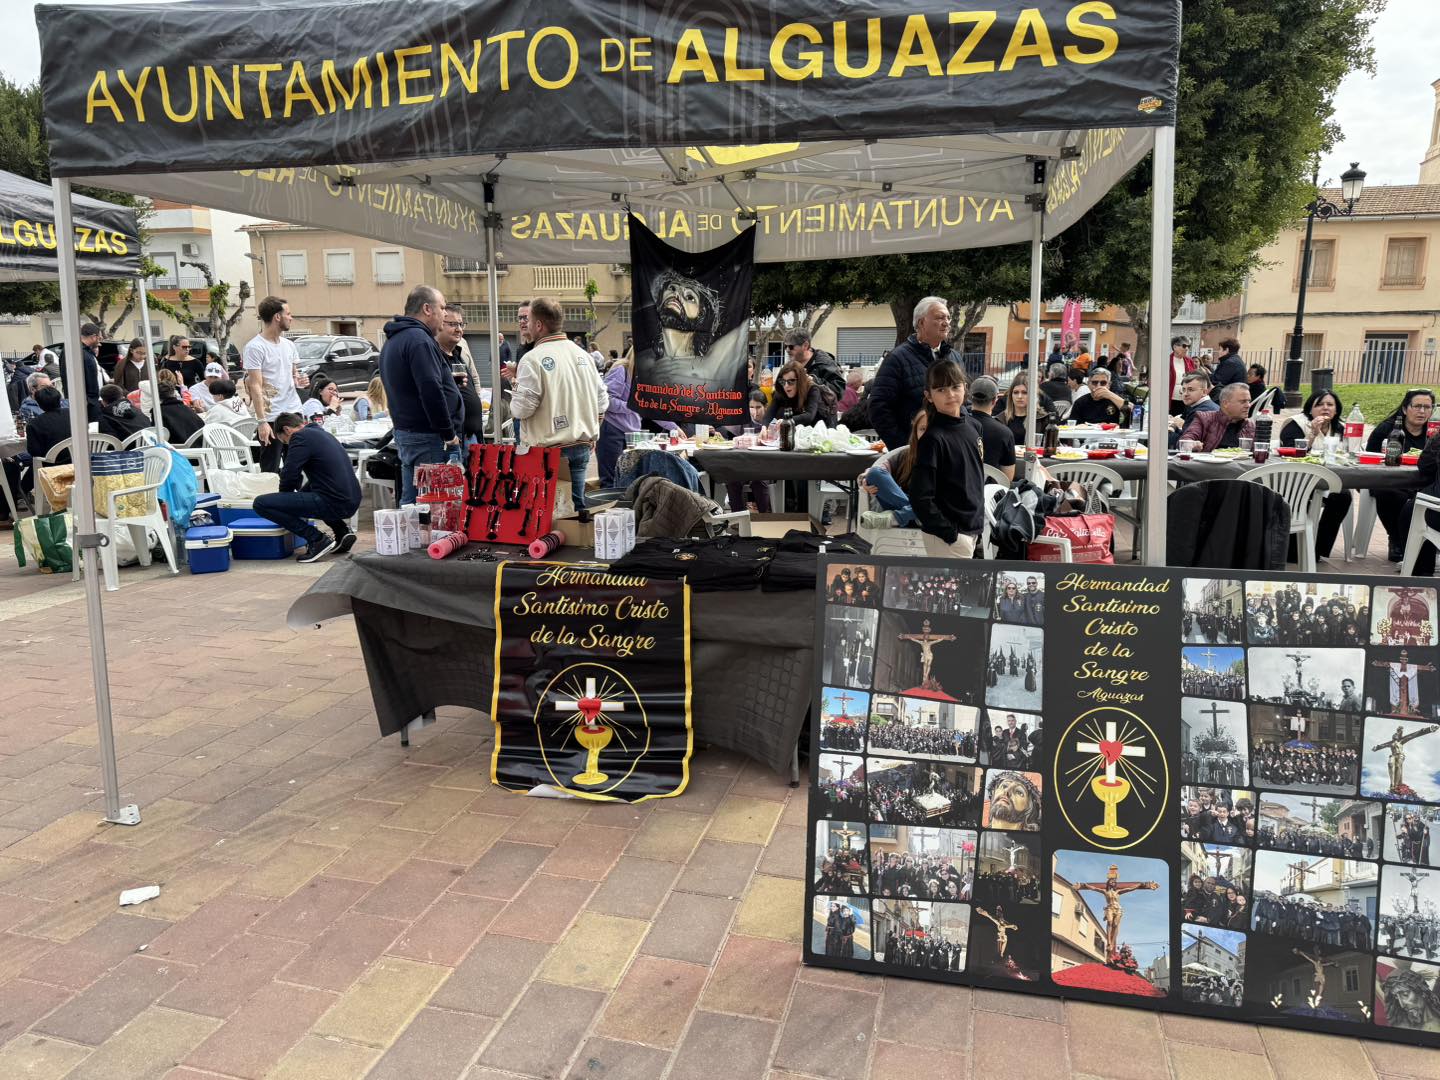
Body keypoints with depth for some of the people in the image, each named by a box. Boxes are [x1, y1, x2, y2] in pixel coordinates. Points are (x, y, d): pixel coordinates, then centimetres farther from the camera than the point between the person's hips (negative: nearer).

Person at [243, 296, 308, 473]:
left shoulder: (289, 345, 12)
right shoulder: (255, 347, -10)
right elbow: (255, 386, -14)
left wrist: (299, 381, -1)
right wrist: (261, 421, -20)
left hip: (294, 413, 7)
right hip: (271, 418, -7)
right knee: (270, 470, -1)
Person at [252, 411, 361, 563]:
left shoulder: (300, 437, -6)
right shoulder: (321, 433, 23)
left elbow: (289, 476, -8)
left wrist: (284, 496, 13)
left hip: (334, 503, -9)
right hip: (351, 501, 9)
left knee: (261, 503, -7)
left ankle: (317, 540, -5)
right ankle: (341, 530, 18)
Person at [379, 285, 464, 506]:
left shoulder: (393, 340, 18)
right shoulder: (418, 339, -15)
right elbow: (431, 390, -23)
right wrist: (449, 433, -16)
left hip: (404, 431, 10)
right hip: (429, 437, -10)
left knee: (410, 501, 14)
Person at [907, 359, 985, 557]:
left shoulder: (973, 427, 6)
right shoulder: (933, 439, -17)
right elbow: (920, 498, -19)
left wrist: (979, 518, 15)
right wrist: (950, 534, -19)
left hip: (972, 527, 7)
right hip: (947, 536, -7)